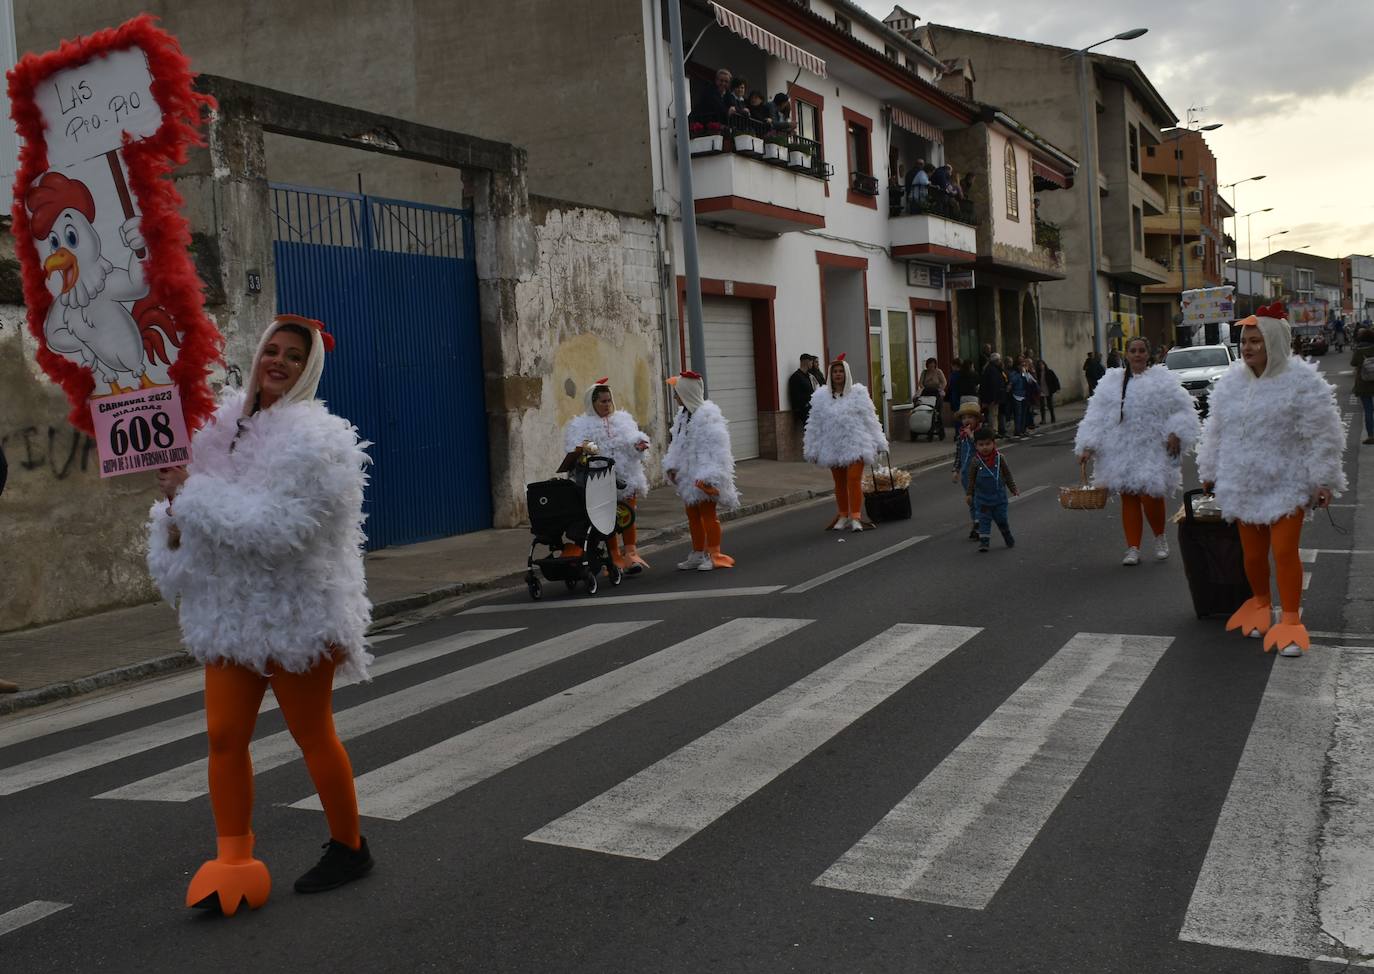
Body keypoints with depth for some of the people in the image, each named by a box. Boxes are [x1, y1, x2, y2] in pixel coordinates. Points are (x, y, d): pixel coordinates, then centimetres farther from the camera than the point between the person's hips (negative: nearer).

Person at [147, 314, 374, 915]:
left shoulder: (314, 438, -15)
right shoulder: (223, 426, 6)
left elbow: (277, 526, -26)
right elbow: (205, 511, 17)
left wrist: (190, 493, -21)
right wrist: (174, 522, -6)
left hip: (297, 611, -6)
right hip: (230, 611, 6)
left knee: (312, 734, 6)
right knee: (224, 735, 4)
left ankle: (349, 848, 25)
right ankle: (234, 863, 16)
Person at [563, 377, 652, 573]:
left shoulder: (623, 419, 12)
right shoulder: (581, 424, 1)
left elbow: (632, 441, 6)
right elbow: (573, 448, -11)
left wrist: (638, 445, -16)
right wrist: (582, 447, -32)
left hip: (626, 477, 2)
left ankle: (631, 555, 4)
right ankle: (615, 558, 13)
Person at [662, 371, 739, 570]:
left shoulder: (708, 415, -18)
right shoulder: (683, 415, 9)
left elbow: (717, 448, -21)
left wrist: (710, 477, -25)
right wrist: (672, 466, 8)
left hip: (702, 476, -9)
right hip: (688, 475, 9)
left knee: (708, 514, 0)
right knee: (693, 515, 15)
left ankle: (713, 555, 9)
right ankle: (698, 554, 25)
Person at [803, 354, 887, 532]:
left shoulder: (858, 393, 0)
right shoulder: (821, 396, 4)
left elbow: (869, 418, 2)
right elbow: (815, 424, 6)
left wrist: (878, 443, 1)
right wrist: (813, 449, 6)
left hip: (855, 445, -3)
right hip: (833, 446, 3)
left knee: (854, 480, -12)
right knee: (839, 483, 12)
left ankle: (855, 517, -8)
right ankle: (843, 516, 24)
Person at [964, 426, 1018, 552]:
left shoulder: (1000, 458, -7)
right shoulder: (975, 461, -9)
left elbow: (1007, 475, 3)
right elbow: (971, 479, 0)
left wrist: (1013, 489, 6)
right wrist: (969, 493, 0)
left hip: (999, 496, 1)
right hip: (982, 498, -1)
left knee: (1002, 518, 13)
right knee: (984, 520, 0)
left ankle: (1008, 537, 34)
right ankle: (984, 541, 6)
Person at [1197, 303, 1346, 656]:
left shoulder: (1301, 381, -10)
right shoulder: (1231, 383, 5)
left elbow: (1321, 436, -8)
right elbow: (1216, 433, 15)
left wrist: (1323, 480, -10)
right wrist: (1210, 472, 19)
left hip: (1286, 485, -4)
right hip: (1243, 486, 4)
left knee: (1285, 552, -5)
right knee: (1253, 553, 12)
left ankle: (1291, 621, 8)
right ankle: (1260, 602, 36)